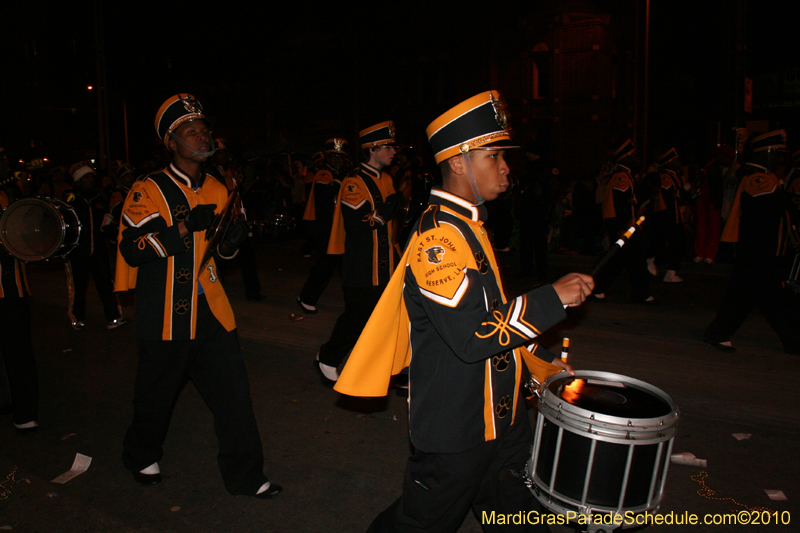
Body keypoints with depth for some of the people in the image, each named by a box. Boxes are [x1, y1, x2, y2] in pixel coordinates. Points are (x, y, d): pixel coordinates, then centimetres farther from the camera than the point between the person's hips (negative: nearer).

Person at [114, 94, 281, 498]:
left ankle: (244, 475, 17)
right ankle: (141, 457, 42)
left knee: (233, 390, 2)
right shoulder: (148, 191, -10)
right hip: (165, 314, -4)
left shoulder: (217, 189, 9)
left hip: (209, 310, 5)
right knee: (157, 393, 13)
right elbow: (131, 249, -20)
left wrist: (234, 237, -4)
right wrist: (187, 225, -26)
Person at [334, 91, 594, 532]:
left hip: (499, 416, 10)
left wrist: (540, 356, 13)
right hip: (456, 431, -9)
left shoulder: (469, 224, 9)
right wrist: (553, 298, -24)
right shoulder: (437, 234, -23)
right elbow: (472, 337, -29)